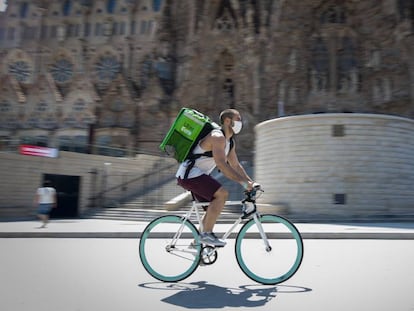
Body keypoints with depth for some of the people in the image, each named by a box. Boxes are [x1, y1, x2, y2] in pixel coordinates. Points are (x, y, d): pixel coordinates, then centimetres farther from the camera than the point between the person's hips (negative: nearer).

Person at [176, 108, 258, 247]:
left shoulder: (230, 143, 14)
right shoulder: (217, 137, -19)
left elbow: (236, 165, 17)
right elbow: (221, 165, -29)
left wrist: (250, 182, 7)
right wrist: (243, 182, -30)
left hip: (198, 175, 10)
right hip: (189, 174, -10)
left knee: (214, 207, 11)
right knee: (222, 193, -22)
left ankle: (198, 241, 21)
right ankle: (206, 234, -14)